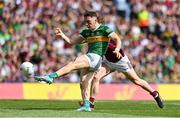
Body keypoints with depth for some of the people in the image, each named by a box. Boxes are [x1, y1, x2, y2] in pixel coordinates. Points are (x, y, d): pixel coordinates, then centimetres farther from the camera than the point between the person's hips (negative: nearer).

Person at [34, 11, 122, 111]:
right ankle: (86, 106, -3)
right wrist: (62, 35, 5)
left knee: (73, 64, -25)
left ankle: (51, 77, -37)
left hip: (96, 58, -8)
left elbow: (117, 39, -3)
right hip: (88, 58, 8)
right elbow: (72, 42, 21)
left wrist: (117, 49, -22)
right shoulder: (86, 32, 22)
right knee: (84, 83, -3)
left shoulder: (104, 29, 2)